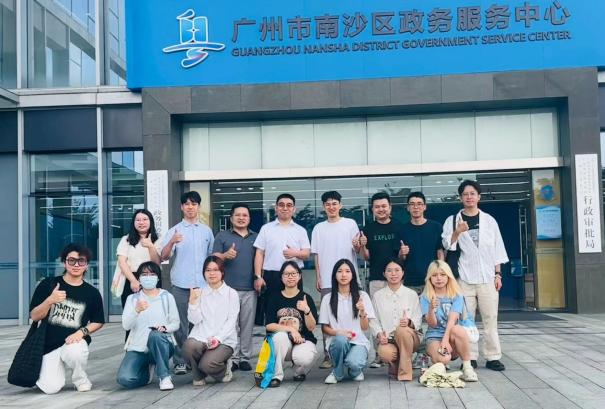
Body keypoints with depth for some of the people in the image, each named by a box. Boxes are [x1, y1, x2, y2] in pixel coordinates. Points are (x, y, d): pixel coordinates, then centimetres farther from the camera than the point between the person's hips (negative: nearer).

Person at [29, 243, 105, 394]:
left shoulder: (92, 293, 0)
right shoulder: (48, 284, -3)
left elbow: (98, 322, 9)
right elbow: (34, 316, -3)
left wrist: (82, 331, -11)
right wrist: (49, 300, -22)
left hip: (75, 341, 0)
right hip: (49, 345, 0)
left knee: (75, 352, -37)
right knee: (51, 388, -16)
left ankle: (81, 380, -2)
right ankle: (59, 367, 21)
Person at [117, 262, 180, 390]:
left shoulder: (167, 297, 5)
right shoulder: (132, 299, 6)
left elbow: (176, 323, 3)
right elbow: (126, 325, -8)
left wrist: (165, 327, -20)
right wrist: (137, 310, -28)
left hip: (162, 345, -1)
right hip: (138, 349, 2)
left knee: (155, 335, -38)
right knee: (125, 379, -25)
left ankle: (165, 376, -20)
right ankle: (147, 371, 11)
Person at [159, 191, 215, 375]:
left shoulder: (207, 231, 12)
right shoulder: (174, 230, 3)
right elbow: (164, 256, -5)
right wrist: (172, 242, -24)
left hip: (203, 285, 2)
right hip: (180, 285, -2)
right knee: (180, 325, 0)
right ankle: (180, 361, 7)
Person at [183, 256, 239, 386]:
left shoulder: (231, 294, 5)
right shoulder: (200, 293, 10)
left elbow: (231, 321, -2)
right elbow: (194, 320, 2)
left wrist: (218, 338, -14)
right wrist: (193, 301, -12)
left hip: (224, 340, -2)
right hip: (201, 337, 2)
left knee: (207, 364, -28)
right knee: (189, 345, -32)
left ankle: (225, 370, 10)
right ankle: (199, 377, -1)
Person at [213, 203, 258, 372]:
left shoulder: (256, 237, 15)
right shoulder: (222, 236, 8)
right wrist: (226, 255, -16)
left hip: (250, 289, 2)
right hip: (229, 288, -2)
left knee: (247, 325, 3)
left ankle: (245, 358, 10)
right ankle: (233, 358, 3)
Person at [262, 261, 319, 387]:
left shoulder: (306, 298, 0)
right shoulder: (275, 299, 2)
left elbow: (311, 327, -5)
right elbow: (269, 325, -6)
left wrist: (307, 310, -23)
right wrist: (291, 329, -18)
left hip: (303, 340, -1)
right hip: (282, 342, 1)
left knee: (304, 358, -33)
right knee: (280, 336, -34)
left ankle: (300, 372, 6)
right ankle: (276, 375, -16)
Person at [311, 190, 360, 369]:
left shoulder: (350, 224, 5)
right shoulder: (319, 228, 10)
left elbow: (357, 250, 3)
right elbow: (317, 255, 10)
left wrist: (356, 245, -20)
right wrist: (318, 278, 3)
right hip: (327, 281, 2)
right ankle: (328, 355, 5)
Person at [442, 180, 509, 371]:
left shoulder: (489, 221, 11)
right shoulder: (452, 221, 7)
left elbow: (497, 249, 11)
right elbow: (447, 246, -1)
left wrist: (498, 273, 4)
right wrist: (457, 232, -18)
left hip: (487, 277, 1)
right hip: (464, 277, -1)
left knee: (490, 318, 0)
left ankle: (493, 357, 5)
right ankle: (470, 358, 5)